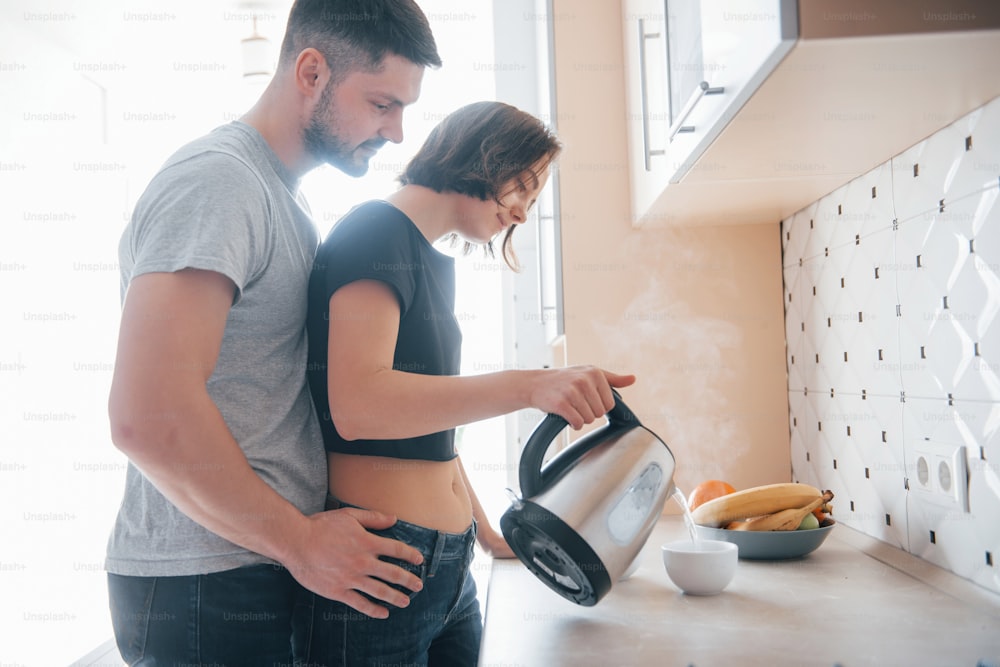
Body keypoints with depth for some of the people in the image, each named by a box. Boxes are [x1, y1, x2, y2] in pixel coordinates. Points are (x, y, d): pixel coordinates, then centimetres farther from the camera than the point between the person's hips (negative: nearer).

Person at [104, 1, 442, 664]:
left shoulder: (284, 195, 14)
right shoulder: (217, 180, -16)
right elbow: (147, 415, -27)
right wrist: (299, 540, -17)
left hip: (273, 567, 9)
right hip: (210, 586, -9)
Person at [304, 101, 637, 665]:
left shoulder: (435, 262, 18)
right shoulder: (376, 231, -10)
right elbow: (357, 405, -25)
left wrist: (489, 533, 27)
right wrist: (528, 386, -32)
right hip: (382, 556, -9)